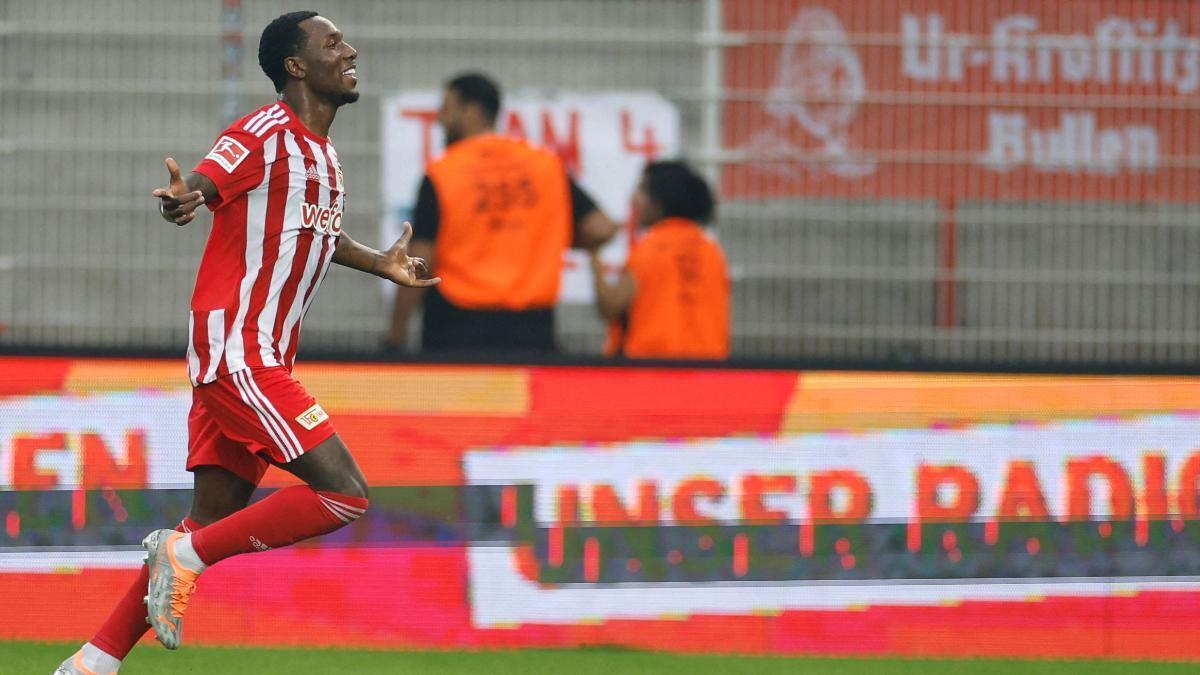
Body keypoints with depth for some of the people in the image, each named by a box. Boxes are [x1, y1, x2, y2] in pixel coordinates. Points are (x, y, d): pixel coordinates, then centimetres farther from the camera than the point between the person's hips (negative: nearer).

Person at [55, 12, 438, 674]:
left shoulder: (321, 152, 17)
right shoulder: (265, 134, -11)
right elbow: (205, 183, -27)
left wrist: (380, 264, 40)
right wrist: (181, 199, -49)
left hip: (261, 358, 9)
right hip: (236, 351, -9)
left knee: (211, 523, 8)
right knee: (344, 494, -15)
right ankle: (185, 557, -8)